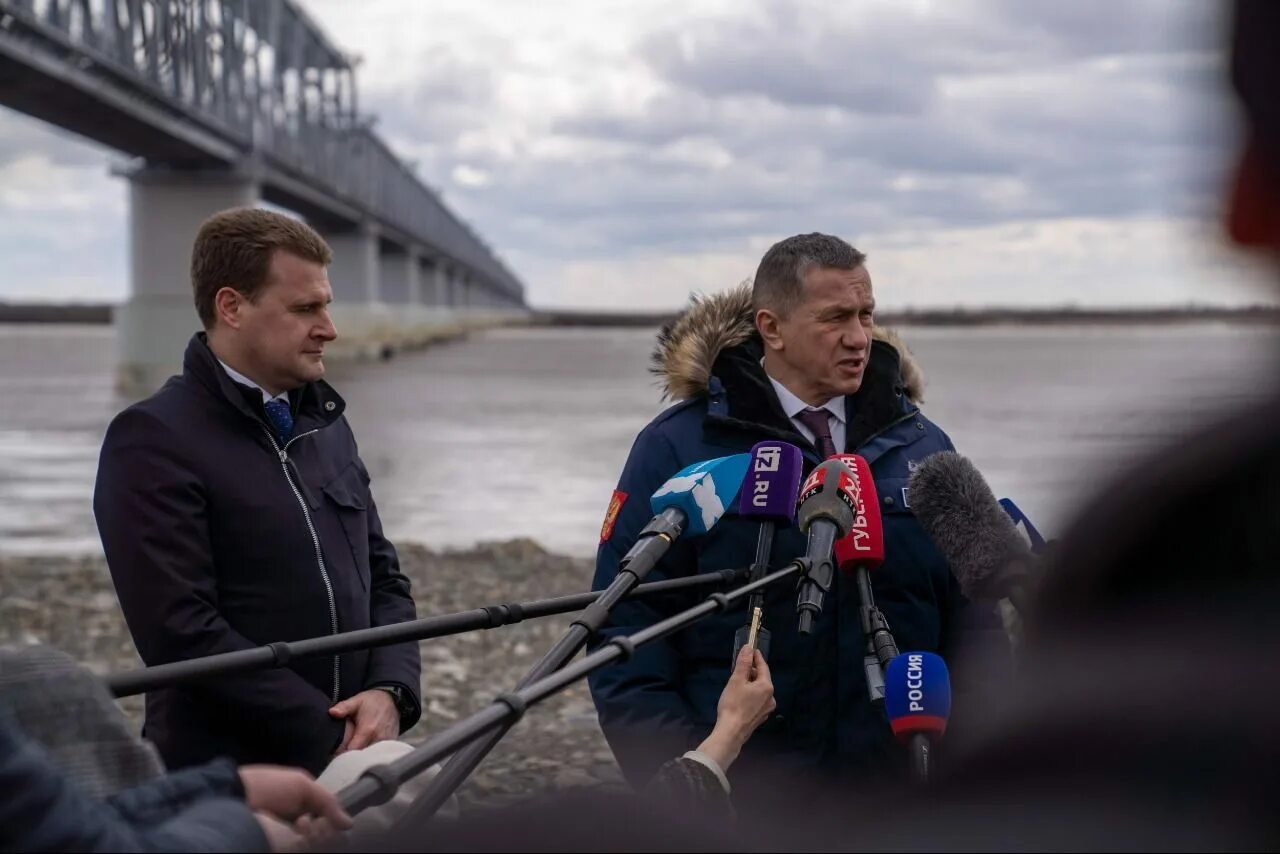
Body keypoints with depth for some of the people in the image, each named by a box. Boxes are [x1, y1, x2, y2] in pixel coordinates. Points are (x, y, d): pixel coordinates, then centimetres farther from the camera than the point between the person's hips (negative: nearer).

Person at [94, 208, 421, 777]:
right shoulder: (151, 441, -10)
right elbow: (185, 634, -18)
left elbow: (384, 579, 16)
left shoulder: (325, 422, 14)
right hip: (223, 786, -6)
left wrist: (390, 692, -4)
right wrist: (330, 737, -17)